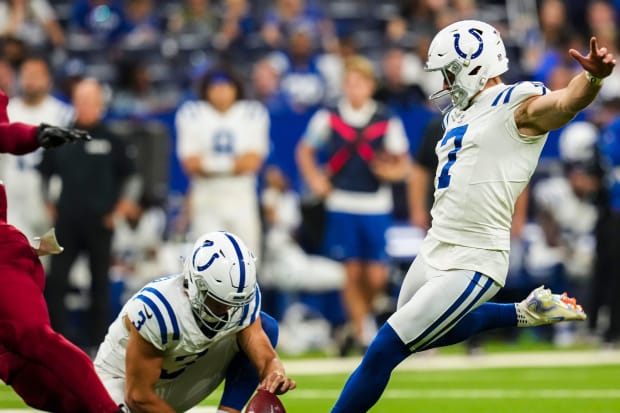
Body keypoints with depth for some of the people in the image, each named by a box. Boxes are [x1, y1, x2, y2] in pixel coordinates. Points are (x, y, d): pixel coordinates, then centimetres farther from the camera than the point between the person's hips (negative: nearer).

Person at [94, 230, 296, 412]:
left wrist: (275, 375, -41)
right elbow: (138, 397, -29)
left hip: (176, 381, 6)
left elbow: (265, 358, -15)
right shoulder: (156, 309, -35)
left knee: (266, 327, -9)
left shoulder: (242, 300, -17)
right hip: (121, 382, -6)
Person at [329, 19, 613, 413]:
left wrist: (593, 76, -54)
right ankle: (525, 313, 33)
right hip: (435, 249, 10)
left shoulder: (518, 106, -13)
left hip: (470, 264, -10)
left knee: (383, 351, -10)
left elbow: (569, 101, -34)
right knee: (421, 334, 32)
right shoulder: (459, 114, 13)